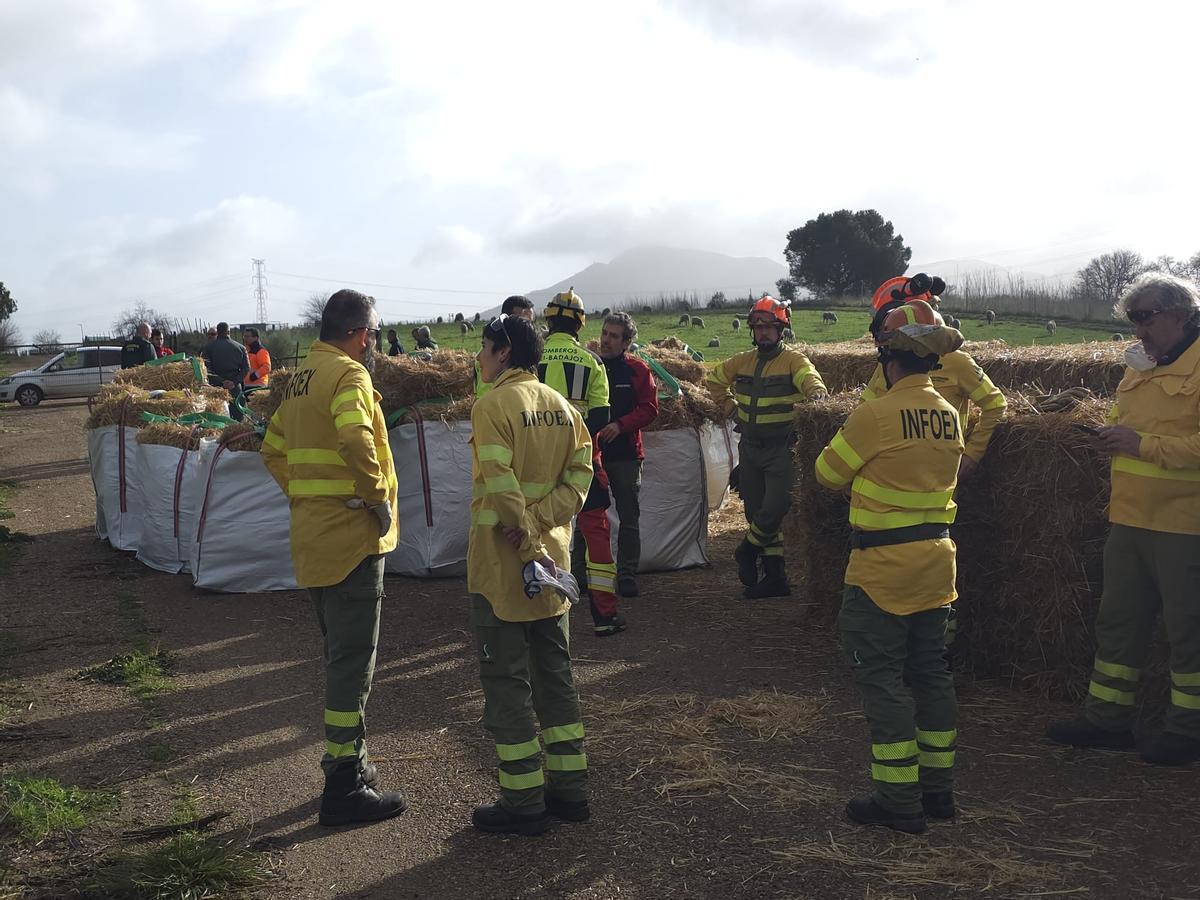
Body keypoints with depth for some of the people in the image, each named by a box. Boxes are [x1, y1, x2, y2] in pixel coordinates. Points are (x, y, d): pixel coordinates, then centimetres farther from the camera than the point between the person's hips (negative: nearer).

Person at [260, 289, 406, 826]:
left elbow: (274, 450, 23)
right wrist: (379, 498, -20)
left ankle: (346, 762, 31)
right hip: (351, 535, -10)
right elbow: (356, 440, -31)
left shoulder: (302, 376, 16)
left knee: (339, 653, 19)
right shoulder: (348, 374, -13)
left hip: (313, 534, 10)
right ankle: (345, 786, 2)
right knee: (353, 660, -3)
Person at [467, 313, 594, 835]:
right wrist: (538, 525, -4)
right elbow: (580, 473, 3)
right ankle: (569, 789, 22)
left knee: (505, 679, 2)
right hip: (552, 555, 7)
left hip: (504, 560, -7)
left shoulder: (493, 405, -12)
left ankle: (524, 801, 7)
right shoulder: (561, 406, 9)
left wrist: (525, 541, -15)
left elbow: (500, 484, -21)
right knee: (554, 671, 15)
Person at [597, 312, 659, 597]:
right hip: (590, 452, 1)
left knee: (628, 517, 4)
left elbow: (650, 408, -4)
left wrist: (620, 425, -17)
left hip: (625, 454, -1)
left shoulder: (637, 370, 1)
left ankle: (627, 574, 13)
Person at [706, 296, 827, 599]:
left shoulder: (793, 360, -7)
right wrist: (730, 406, 15)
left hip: (781, 449, -5)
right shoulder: (742, 361, 9)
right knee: (757, 512, 9)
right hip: (749, 449, 6)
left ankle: (747, 549, 16)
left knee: (776, 508, -15)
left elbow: (810, 380, -28)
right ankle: (775, 578, 20)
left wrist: (816, 394, -49)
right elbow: (714, 379, 25)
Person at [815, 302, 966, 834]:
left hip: (883, 566, -7)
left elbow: (828, 474, -4)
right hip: (936, 560, 7)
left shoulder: (876, 415, -16)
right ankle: (938, 788, 24)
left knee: (881, 677, 1)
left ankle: (899, 801, 6)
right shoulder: (949, 415, 6)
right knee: (930, 671, 15)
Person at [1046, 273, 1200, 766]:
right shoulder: (1139, 366, 13)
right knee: (1118, 620, 14)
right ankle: (1107, 717, 25)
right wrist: (1115, 436, 7)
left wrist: (1143, 444, -22)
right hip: (1131, 519, 8)